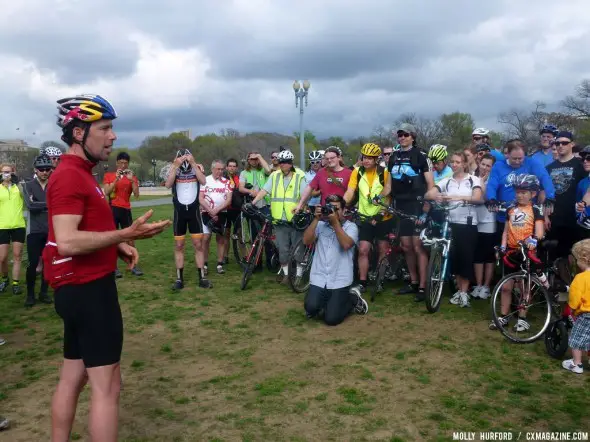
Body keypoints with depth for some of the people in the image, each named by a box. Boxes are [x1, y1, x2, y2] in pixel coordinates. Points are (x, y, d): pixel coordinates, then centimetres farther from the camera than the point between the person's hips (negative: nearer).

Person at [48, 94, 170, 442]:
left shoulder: (81, 174, 16)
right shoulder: (70, 176, -17)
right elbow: (67, 242, -27)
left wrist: (117, 246, 10)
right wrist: (127, 234, -31)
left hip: (83, 287, 11)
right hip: (87, 289, -11)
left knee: (73, 377, 17)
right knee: (108, 385, -4)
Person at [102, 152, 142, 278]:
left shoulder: (132, 177, 8)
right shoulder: (108, 175, 6)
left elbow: (137, 195, -4)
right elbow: (106, 192, -9)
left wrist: (132, 179, -14)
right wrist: (117, 179, -16)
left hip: (126, 210, 2)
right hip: (112, 209, -1)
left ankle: (133, 266, 8)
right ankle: (114, 267, 4)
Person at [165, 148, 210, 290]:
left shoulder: (197, 168, -2)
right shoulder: (174, 169, -2)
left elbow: (203, 181, -22)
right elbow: (168, 185, -20)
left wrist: (193, 163, -25)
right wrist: (176, 166, -26)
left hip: (194, 211, 0)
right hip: (179, 212, 0)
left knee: (198, 245, 2)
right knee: (179, 246, 4)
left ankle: (202, 278, 8)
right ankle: (179, 279, 12)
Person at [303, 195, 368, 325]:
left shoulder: (351, 226, 2)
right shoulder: (320, 225, 10)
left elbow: (346, 244, -18)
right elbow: (306, 241, -5)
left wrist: (335, 222, -16)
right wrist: (316, 219, -10)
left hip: (340, 280, -2)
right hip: (319, 278, 2)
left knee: (331, 319, -10)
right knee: (311, 308, -21)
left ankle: (353, 298, 18)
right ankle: (321, 303, 15)